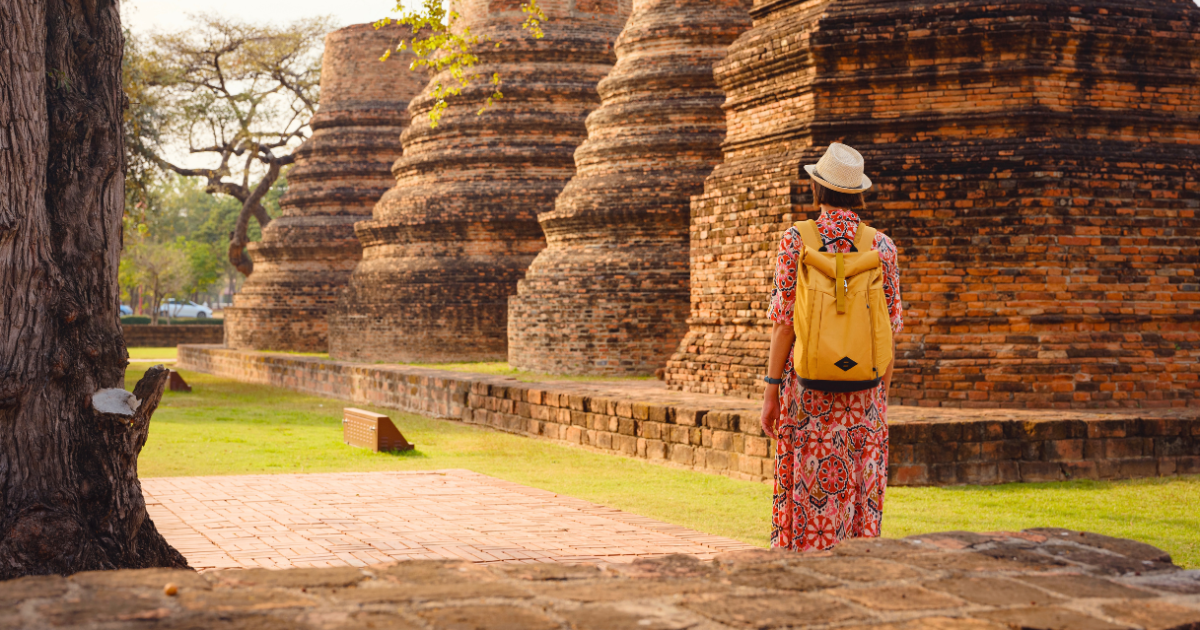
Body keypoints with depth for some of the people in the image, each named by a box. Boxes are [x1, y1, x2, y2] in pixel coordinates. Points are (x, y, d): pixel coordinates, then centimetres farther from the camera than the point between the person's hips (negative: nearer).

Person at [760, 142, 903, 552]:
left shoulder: (797, 241, -5)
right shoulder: (882, 246, 2)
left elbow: (785, 321, -8)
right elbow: (890, 329, 4)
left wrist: (771, 390, -3)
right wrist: (882, 397, 12)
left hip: (808, 385, -2)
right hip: (863, 392, 2)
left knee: (809, 496, 2)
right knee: (860, 498, 9)